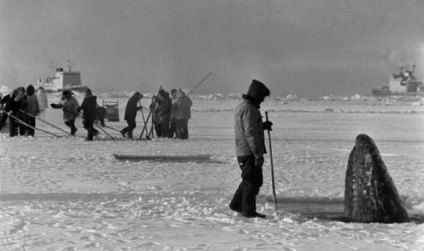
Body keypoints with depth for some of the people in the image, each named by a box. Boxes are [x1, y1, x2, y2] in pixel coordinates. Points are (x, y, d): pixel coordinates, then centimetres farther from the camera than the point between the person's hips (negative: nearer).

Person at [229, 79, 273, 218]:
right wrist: (258, 154, -22)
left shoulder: (241, 106, 16)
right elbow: (251, 134, -23)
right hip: (249, 151, -10)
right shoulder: (249, 109, -18)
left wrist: (263, 126, 13)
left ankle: (236, 204, 26)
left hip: (242, 151, 10)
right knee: (253, 180, -3)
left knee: (249, 179, 20)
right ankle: (249, 211, 2)